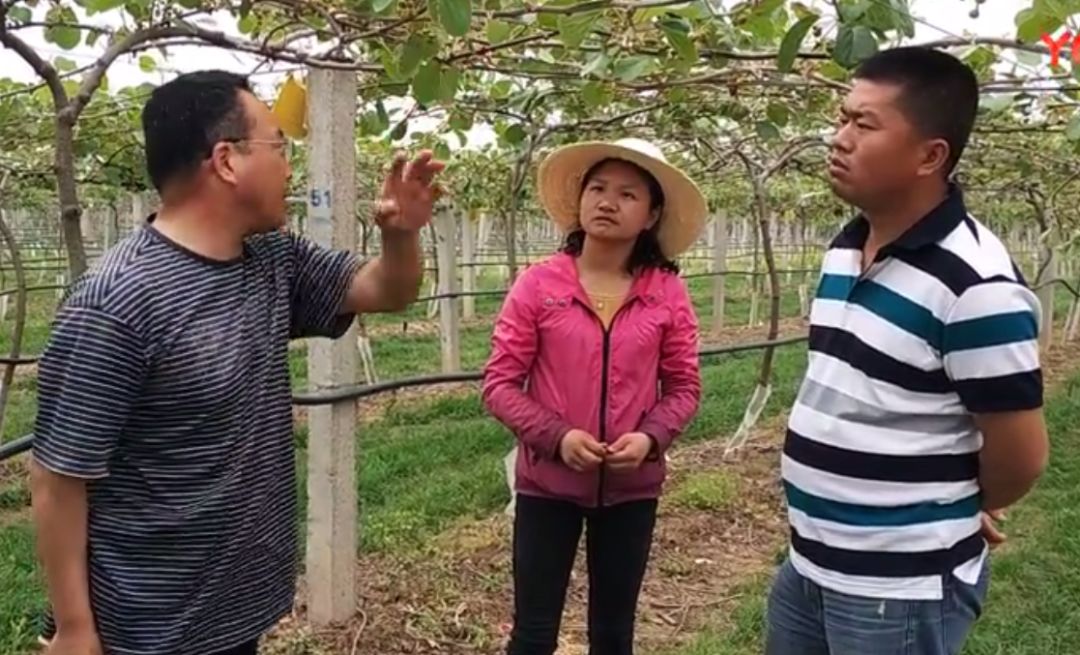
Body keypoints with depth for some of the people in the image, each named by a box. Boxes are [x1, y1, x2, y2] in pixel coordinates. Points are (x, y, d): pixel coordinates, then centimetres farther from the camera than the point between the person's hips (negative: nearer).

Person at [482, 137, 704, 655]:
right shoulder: (538, 285, -9)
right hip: (547, 484, -1)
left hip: (632, 489, 2)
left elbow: (683, 387, 3)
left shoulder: (668, 294, -4)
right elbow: (499, 383, -6)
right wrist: (556, 436, -19)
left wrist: (650, 437, -15)